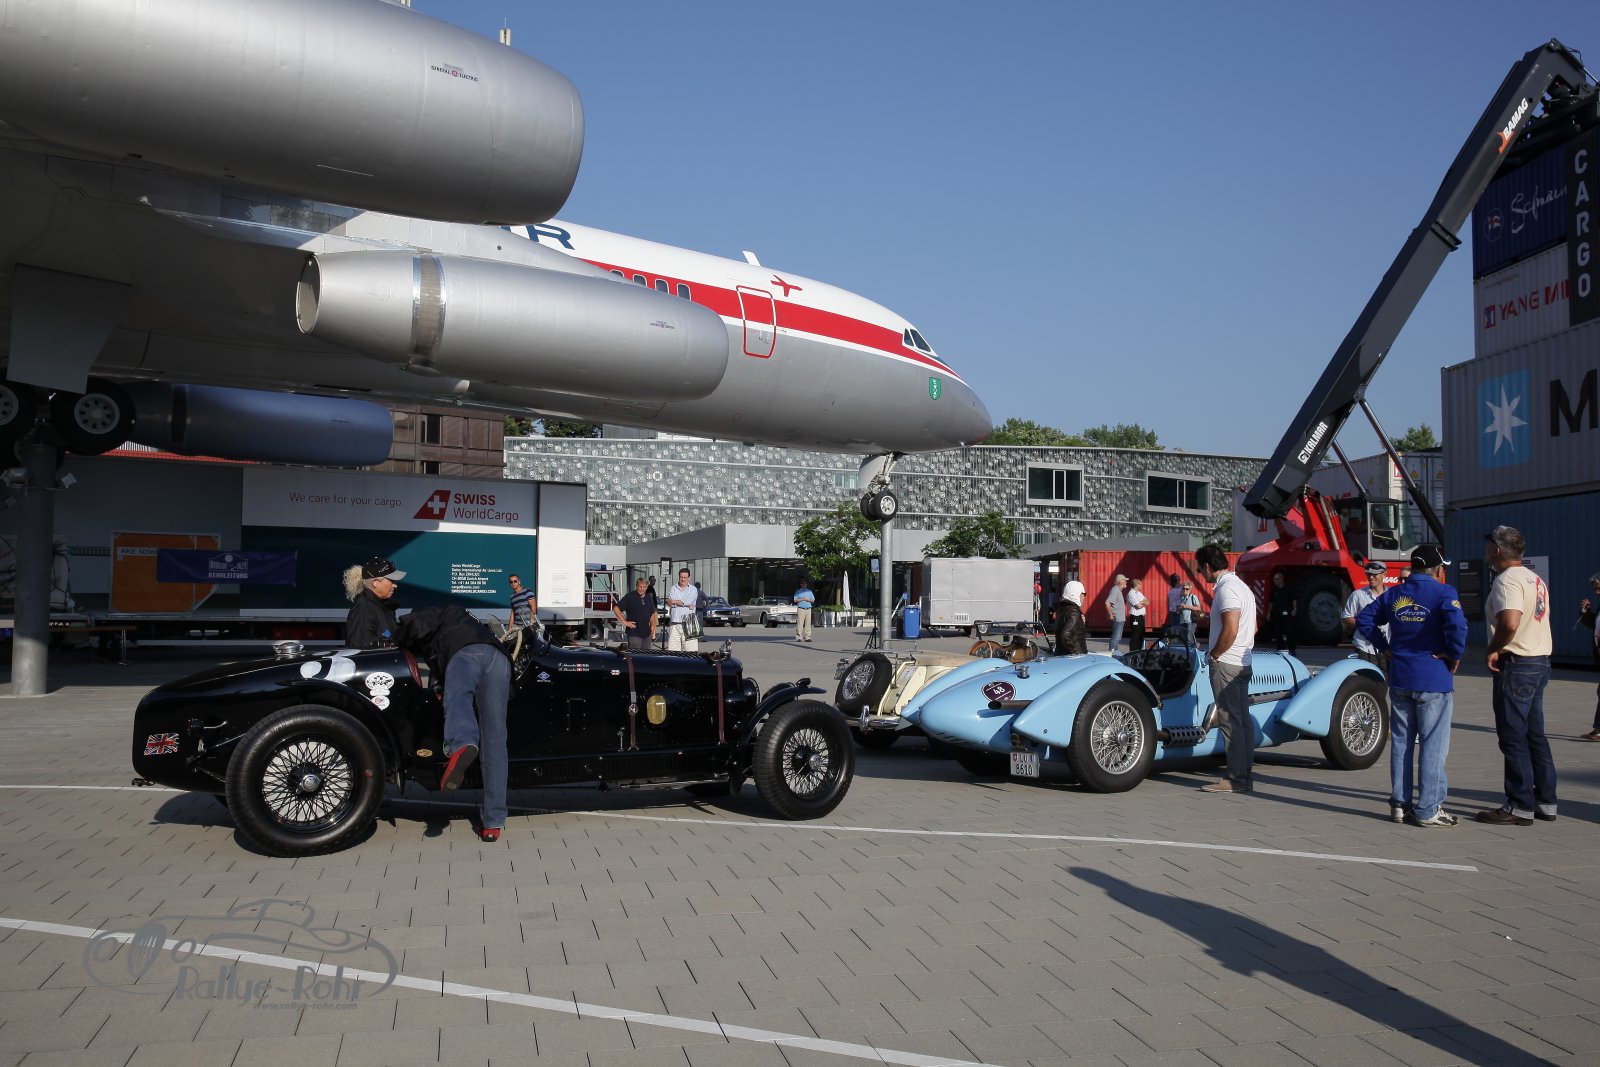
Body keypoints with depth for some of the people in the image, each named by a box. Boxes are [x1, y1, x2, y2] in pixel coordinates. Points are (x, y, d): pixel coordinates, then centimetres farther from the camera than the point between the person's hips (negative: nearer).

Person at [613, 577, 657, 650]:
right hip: (634, 634, -6)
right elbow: (616, 608, -10)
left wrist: (652, 626, 9)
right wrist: (624, 622, -14)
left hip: (647, 634, 6)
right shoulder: (629, 597, -7)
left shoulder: (649, 598, 13)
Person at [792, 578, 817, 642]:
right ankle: (799, 637, -11)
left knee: (808, 624, -1)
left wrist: (807, 599, -4)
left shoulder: (809, 591, 18)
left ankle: (807, 637, 1)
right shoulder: (798, 591, 9)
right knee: (800, 623, -10)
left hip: (808, 609, 3)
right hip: (801, 609, -3)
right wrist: (802, 599, -9)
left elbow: (813, 600, 14)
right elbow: (795, 600, -1)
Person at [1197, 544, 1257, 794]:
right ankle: (1244, 776, 16)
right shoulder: (1241, 585, 16)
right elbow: (1253, 628, 21)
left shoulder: (1226, 589, -16)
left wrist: (1213, 655, -12)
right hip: (1242, 663, 10)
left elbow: (1230, 630, -24)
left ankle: (1236, 779, -4)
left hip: (1226, 664, -10)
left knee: (1231, 721, -7)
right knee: (1243, 720, 11)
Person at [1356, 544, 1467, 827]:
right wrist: (1455, 655, -10)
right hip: (1433, 680, -5)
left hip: (1399, 679, 5)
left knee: (1401, 743, 11)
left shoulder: (1393, 594, 8)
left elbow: (1364, 620, 10)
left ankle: (1399, 804, 16)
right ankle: (1427, 810, 3)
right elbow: (1456, 624, -24)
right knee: (1433, 745, 1)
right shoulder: (1443, 592, -8)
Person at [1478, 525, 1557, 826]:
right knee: (1535, 734, 15)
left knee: (1513, 736, -4)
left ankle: (1521, 807, 0)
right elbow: (1532, 621, 18)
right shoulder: (1535, 579, 16)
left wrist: (1492, 650, -16)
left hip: (1516, 664, -10)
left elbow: (1509, 623, -30)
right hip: (1540, 662, 10)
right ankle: (1546, 802, 19)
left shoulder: (1507, 580, -16)